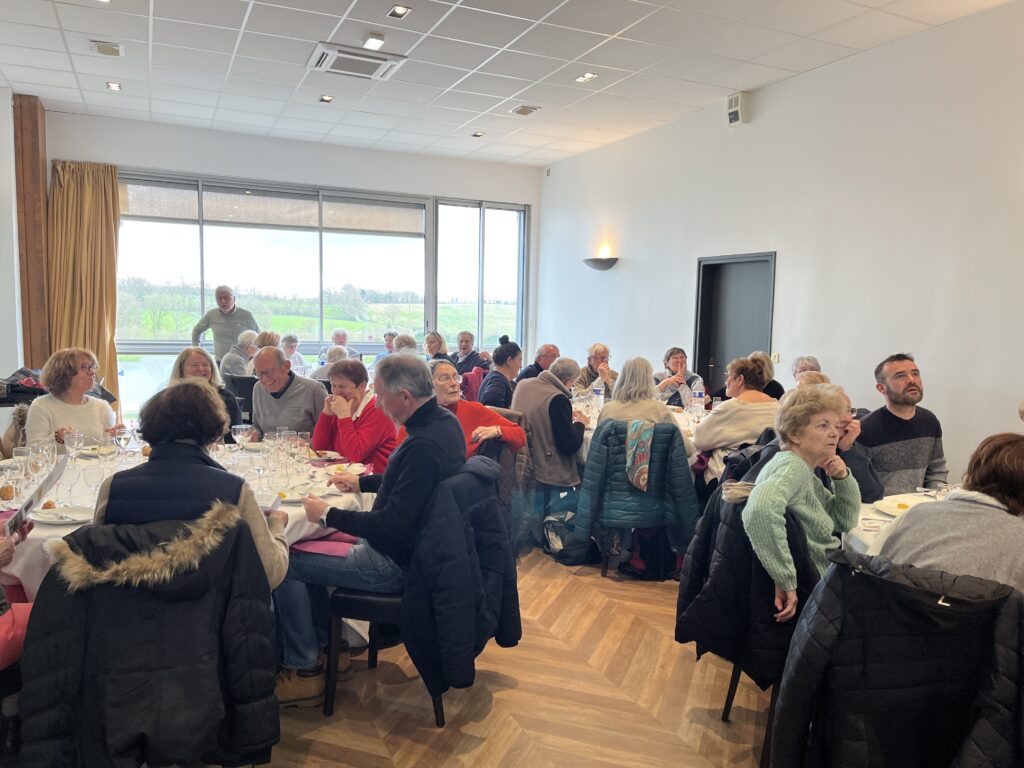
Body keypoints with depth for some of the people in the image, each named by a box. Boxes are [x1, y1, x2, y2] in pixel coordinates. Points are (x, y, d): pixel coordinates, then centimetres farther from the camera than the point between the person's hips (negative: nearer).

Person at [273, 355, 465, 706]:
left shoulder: (424, 446, -31)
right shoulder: (444, 421, 0)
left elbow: (392, 527, -29)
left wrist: (328, 515, -18)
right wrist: (361, 482, 18)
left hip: (397, 564, -10)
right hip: (415, 543, 10)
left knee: (286, 566, -6)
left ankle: (304, 672, 8)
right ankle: (320, 642, 31)